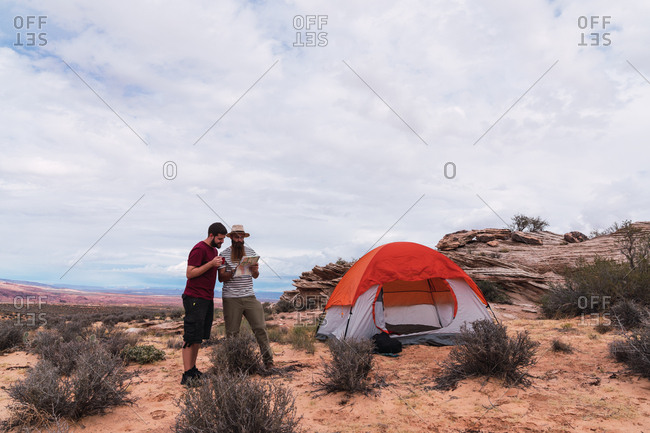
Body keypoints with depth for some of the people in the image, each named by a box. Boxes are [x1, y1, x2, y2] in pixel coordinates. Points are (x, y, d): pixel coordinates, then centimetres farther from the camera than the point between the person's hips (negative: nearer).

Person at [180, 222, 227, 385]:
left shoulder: (214, 250, 18)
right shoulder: (199, 249, -11)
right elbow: (189, 273, -16)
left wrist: (218, 266, 9)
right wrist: (211, 264, -20)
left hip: (207, 299, 9)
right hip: (195, 298, -9)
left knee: (199, 337, 10)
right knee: (191, 337, -7)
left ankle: (193, 370, 16)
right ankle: (187, 375, -4)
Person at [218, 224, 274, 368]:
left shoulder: (250, 252, 10)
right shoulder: (225, 254, 1)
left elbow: (255, 276, 13)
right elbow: (221, 277, -3)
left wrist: (255, 270, -10)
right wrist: (233, 272, -21)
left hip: (249, 297, 3)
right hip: (231, 298, -2)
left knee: (260, 327, -2)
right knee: (232, 332, 2)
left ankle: (268, 360, 6)